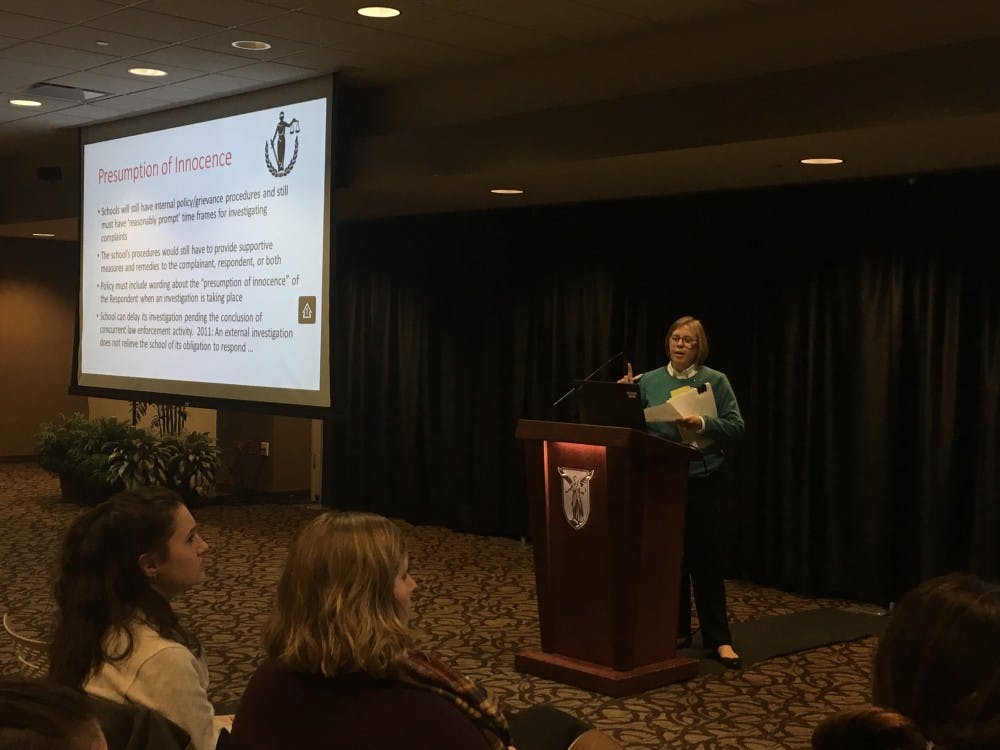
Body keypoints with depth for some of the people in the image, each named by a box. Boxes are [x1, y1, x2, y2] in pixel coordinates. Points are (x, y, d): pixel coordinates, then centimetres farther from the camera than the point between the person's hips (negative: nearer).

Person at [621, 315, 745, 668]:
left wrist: (703, 424, -20)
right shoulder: (649, 381, 7)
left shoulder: (716, 381, 1)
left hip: (704, 480, -2)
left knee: (706, 558, -1)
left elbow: (736, 426, -5)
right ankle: (677, 631, 20)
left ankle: (718, 639, 5)